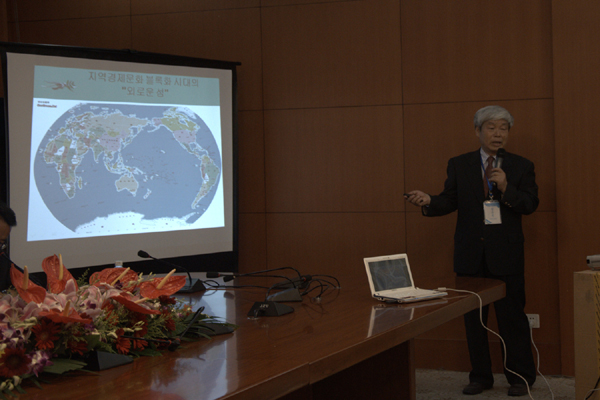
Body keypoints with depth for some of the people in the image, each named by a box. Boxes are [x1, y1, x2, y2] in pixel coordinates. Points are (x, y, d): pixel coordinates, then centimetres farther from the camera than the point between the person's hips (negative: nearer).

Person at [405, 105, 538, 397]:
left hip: (506, 255, -2)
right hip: (471, 253, 2)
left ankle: (520, 377, 13)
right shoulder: (459, 165, 7)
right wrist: (428, 201, -17)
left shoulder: (521, 166, 3)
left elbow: (530, 205, -3)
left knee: (512, 316, 1)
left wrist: (506, 188, -18)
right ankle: (480, 376, 20)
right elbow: (450, 201, 3)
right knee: (473, 317, 9)